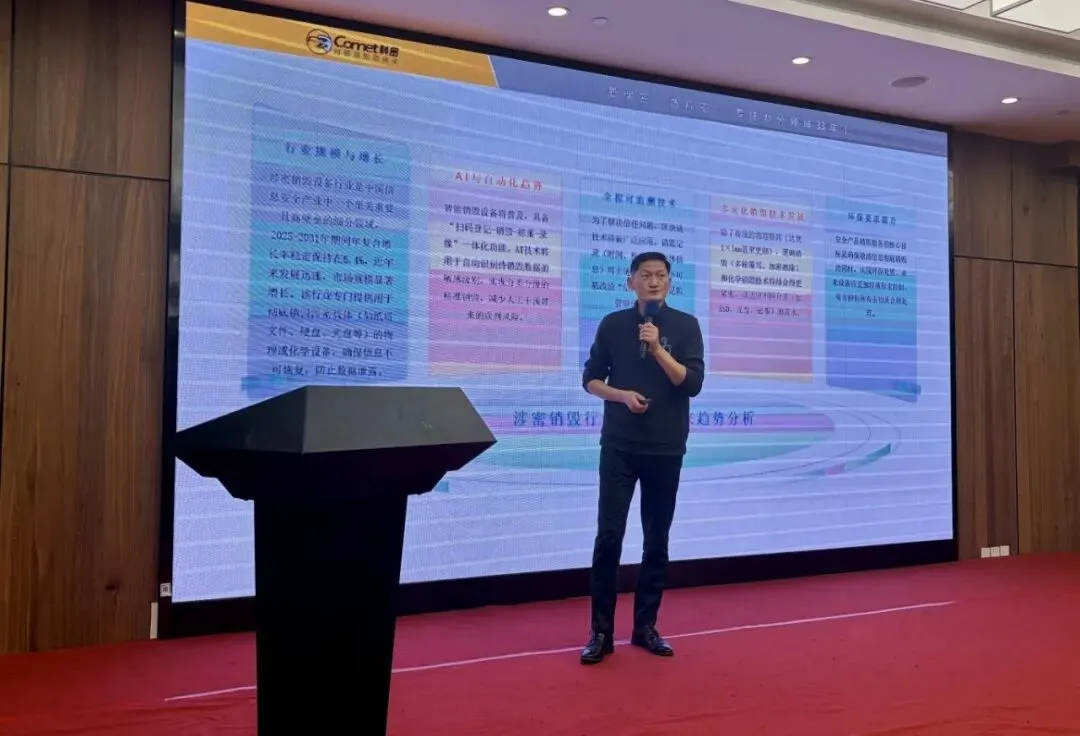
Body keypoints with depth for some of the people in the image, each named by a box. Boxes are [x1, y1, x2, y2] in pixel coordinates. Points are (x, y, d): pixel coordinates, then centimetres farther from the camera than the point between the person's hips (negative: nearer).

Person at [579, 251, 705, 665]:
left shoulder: (685, 325, 0)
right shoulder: (613, 325, 3)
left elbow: (693, 383, -9)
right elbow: (591, 380, 6)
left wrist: (658, 348, -19)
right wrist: (622, 395, -11)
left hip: (666, 449, 1)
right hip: (618, 446, 0)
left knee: (657, 540, 8)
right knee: (608, 536, -4)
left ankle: (645, 627, 22)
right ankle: (601, 632, 7)